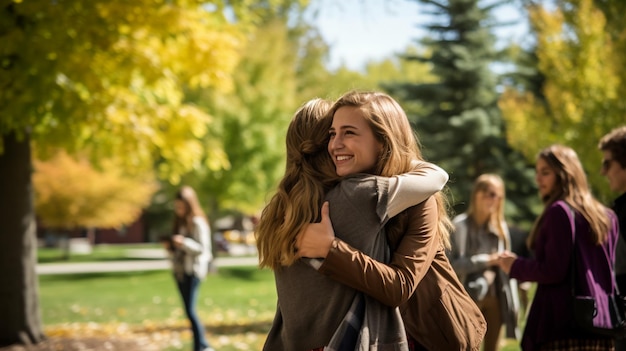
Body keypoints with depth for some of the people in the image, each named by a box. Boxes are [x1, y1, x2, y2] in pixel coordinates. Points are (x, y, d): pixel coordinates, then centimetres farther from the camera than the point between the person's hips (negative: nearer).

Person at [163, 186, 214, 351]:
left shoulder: (198, 223, -9)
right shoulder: (178, 222, 15)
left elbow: (203, 248, -13)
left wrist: (184, 243, -26)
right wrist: (170, 247, 1)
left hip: (192, 271, -8)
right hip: (179, 270, 8)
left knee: (190, 311, -12)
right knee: (189, 310, 7)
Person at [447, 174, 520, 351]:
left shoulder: (501, 227, 11)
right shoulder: (460, 225, -5)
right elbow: (452, 264, -13)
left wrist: (513, 303, 8)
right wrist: (485, 261, -17)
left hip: (495, 297, 5)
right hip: (470, 298, -5)